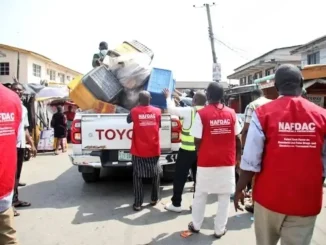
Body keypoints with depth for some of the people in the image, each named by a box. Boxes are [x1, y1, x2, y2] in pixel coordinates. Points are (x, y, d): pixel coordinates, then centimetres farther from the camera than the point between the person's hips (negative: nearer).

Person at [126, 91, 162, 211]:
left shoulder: (134, 111, -7)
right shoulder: (157, 111, -2)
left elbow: (128, 120, 14)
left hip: (138, 151, -2)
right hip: (154, 150, 2)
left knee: (137, 176, 6)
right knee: (156, 174, 18)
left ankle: (137, 203, 6)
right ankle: (154, 199, 27)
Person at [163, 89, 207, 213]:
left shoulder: (189, 111, -13)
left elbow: (171, 109, -2)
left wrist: (168, 97, 14)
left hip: (187, 150, -5)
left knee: (179, 177, 6)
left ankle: (176, 204, 14)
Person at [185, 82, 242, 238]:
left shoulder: (201, 114, -11)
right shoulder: (231, 113, -2)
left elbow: (197, 140, -9)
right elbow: (237, 138, 4)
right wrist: (238, 155, 18)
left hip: (207, 162, -1)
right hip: (227, 161, 2)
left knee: (200, 195, 16)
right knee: (224, 197, 13)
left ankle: (196, 225, 30)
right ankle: (220, 229, 22)